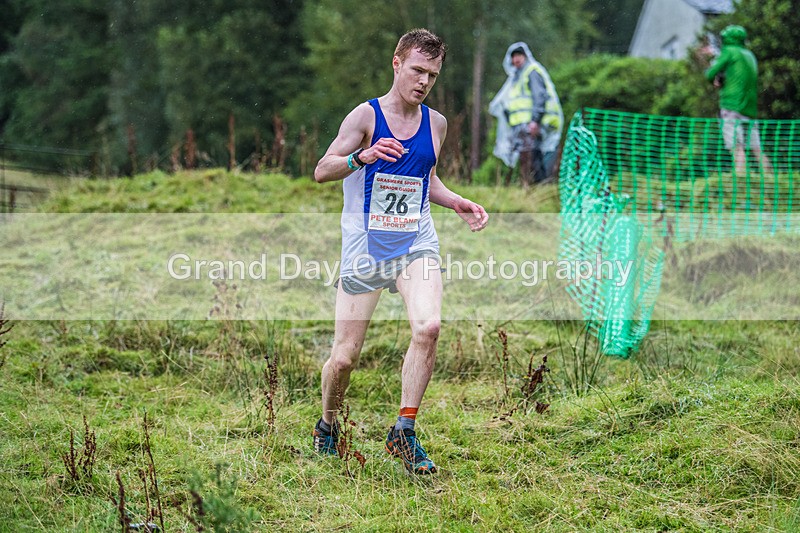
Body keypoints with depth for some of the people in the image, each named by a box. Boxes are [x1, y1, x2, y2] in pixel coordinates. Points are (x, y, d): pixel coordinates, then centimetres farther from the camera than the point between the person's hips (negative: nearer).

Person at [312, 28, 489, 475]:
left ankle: (404, 431, -12)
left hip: (416, 244, 3)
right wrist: (362, 157, -27)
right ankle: (327, 426, 29)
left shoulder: (436, 124, 9)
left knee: (428, 327, -25)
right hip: (365, 248, -3)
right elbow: (321, 171, -10)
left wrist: (458, 203, 9)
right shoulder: (366, 115, -6)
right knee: (344, 357, -1)